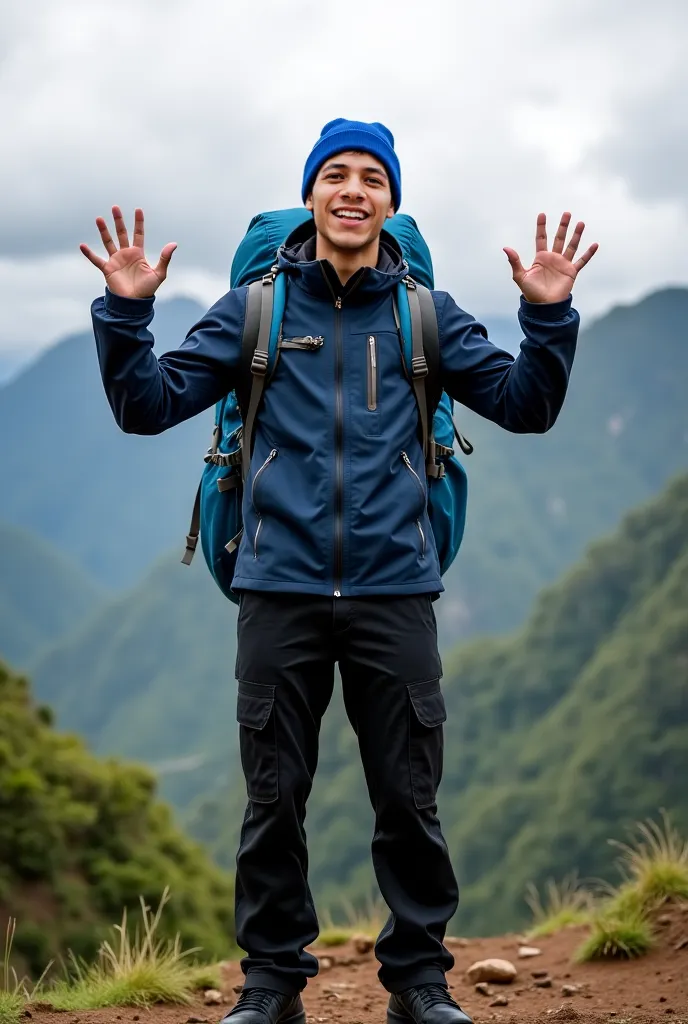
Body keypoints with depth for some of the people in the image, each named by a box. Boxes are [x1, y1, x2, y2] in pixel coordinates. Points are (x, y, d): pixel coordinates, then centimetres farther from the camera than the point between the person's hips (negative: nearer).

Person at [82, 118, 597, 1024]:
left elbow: (527, 406, 7)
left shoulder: (427, 316, 9)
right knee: (274, 798, 6)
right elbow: (147, 405, 4)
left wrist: (549, 315, -7)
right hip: (281, 592, 0)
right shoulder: (254, 311, 7)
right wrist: (126, 311, -10)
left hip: (394, 592, 0)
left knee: (408, 799, 5)